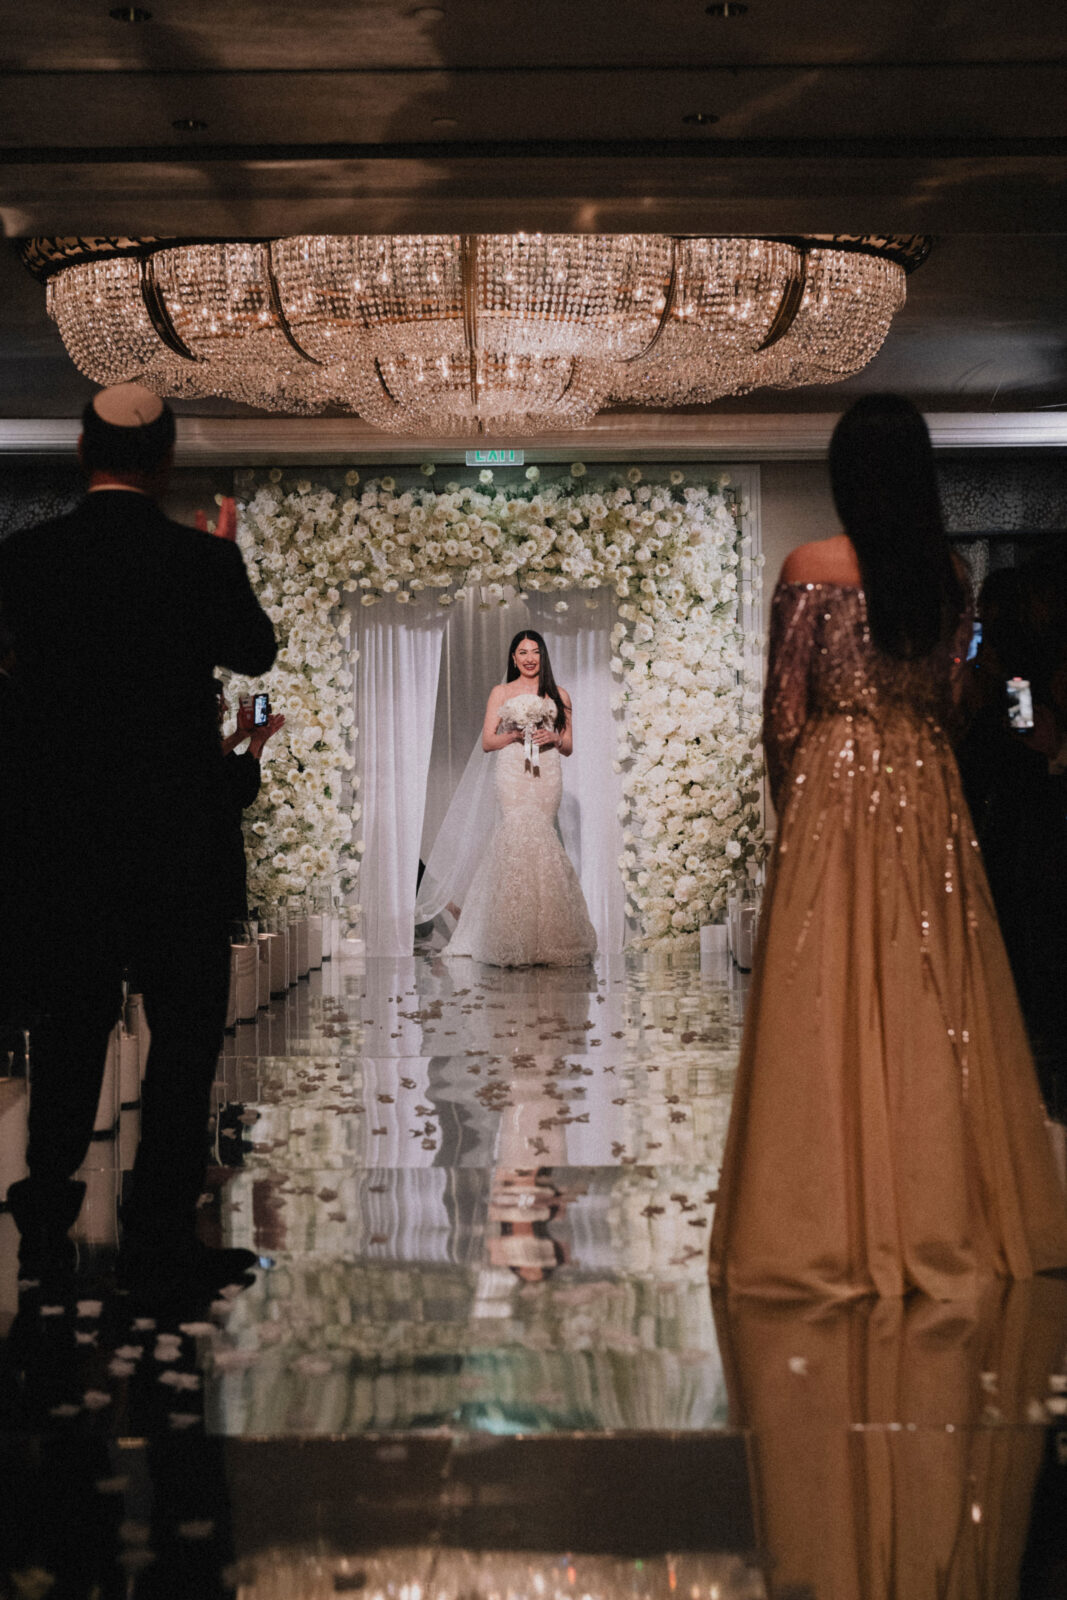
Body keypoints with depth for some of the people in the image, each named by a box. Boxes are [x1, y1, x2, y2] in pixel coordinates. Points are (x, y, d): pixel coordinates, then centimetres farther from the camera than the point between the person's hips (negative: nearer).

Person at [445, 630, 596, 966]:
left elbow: (568, 747, 15)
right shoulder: (502, 693, 12)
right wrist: (515, 734, -9)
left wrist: (553, 738, -6)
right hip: (512, 774, -1)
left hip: (547, 775, 1)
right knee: (522, 835, -17)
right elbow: (487, 741, 8)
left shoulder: (559, 696, 16)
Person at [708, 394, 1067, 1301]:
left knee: (832, 997, 1)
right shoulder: (950, 572, 2)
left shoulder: (812, 569, -10)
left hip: (834, 788, -4)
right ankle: (944, 1215, 17)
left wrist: (790, 801, 6)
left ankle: (838, 1225, 5)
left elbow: (784, 712, -6)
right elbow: (950, 697, 8)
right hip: (928, 790, 4)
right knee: (932, 1001, 10)